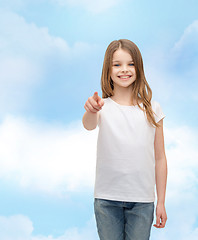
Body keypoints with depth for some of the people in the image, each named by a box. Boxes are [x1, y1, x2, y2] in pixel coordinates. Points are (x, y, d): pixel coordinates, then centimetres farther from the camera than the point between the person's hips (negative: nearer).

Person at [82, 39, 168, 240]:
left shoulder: (152, 109, 2)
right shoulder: (103, 106, -1)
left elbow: (160, 158, 3)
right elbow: (89, 125, -25)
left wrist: (161, 202, 3)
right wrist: (91, 111, -48)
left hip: (142, 200, 1)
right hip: (107, 199, -1)